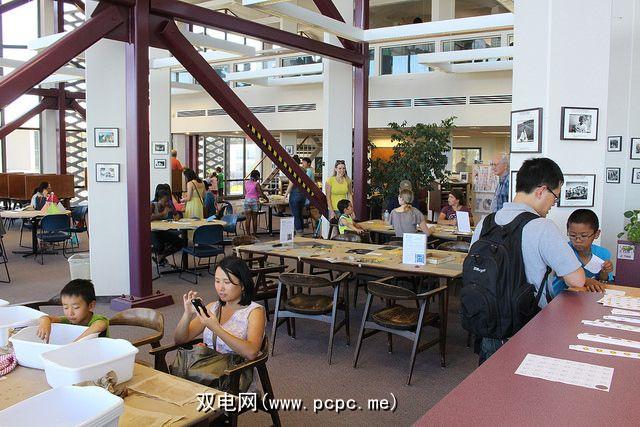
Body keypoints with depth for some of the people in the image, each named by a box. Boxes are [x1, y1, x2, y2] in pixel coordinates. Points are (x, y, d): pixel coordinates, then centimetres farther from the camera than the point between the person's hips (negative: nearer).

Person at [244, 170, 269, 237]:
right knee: (254, 219, 6)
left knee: (248, 219, 4)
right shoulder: (256, 184, -8)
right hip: (254, 201, -4)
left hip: (247, 200, 4)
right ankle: (255, 234, 11)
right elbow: (262, 194, -9)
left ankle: (248, 234, 5)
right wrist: (267, 199, 9)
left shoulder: (246, 182, 7)